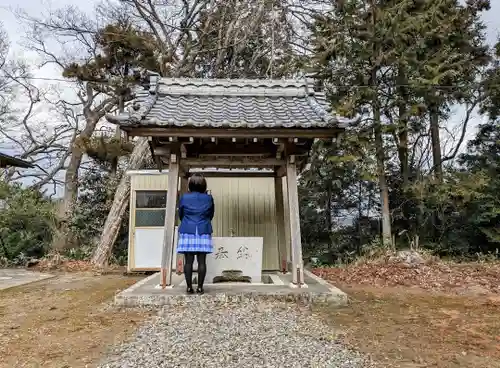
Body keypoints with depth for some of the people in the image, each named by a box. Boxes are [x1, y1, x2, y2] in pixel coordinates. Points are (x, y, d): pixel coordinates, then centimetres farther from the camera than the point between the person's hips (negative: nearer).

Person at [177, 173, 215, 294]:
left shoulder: (184, 198, -1)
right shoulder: (209, 198, 1)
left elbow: (180, 215, 10)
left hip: (187, 232, 0)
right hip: (204, 232, 0)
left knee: (188, 261, 2)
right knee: (202, 261, 1)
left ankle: (189, 287, 4)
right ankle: (200, 287, 3)